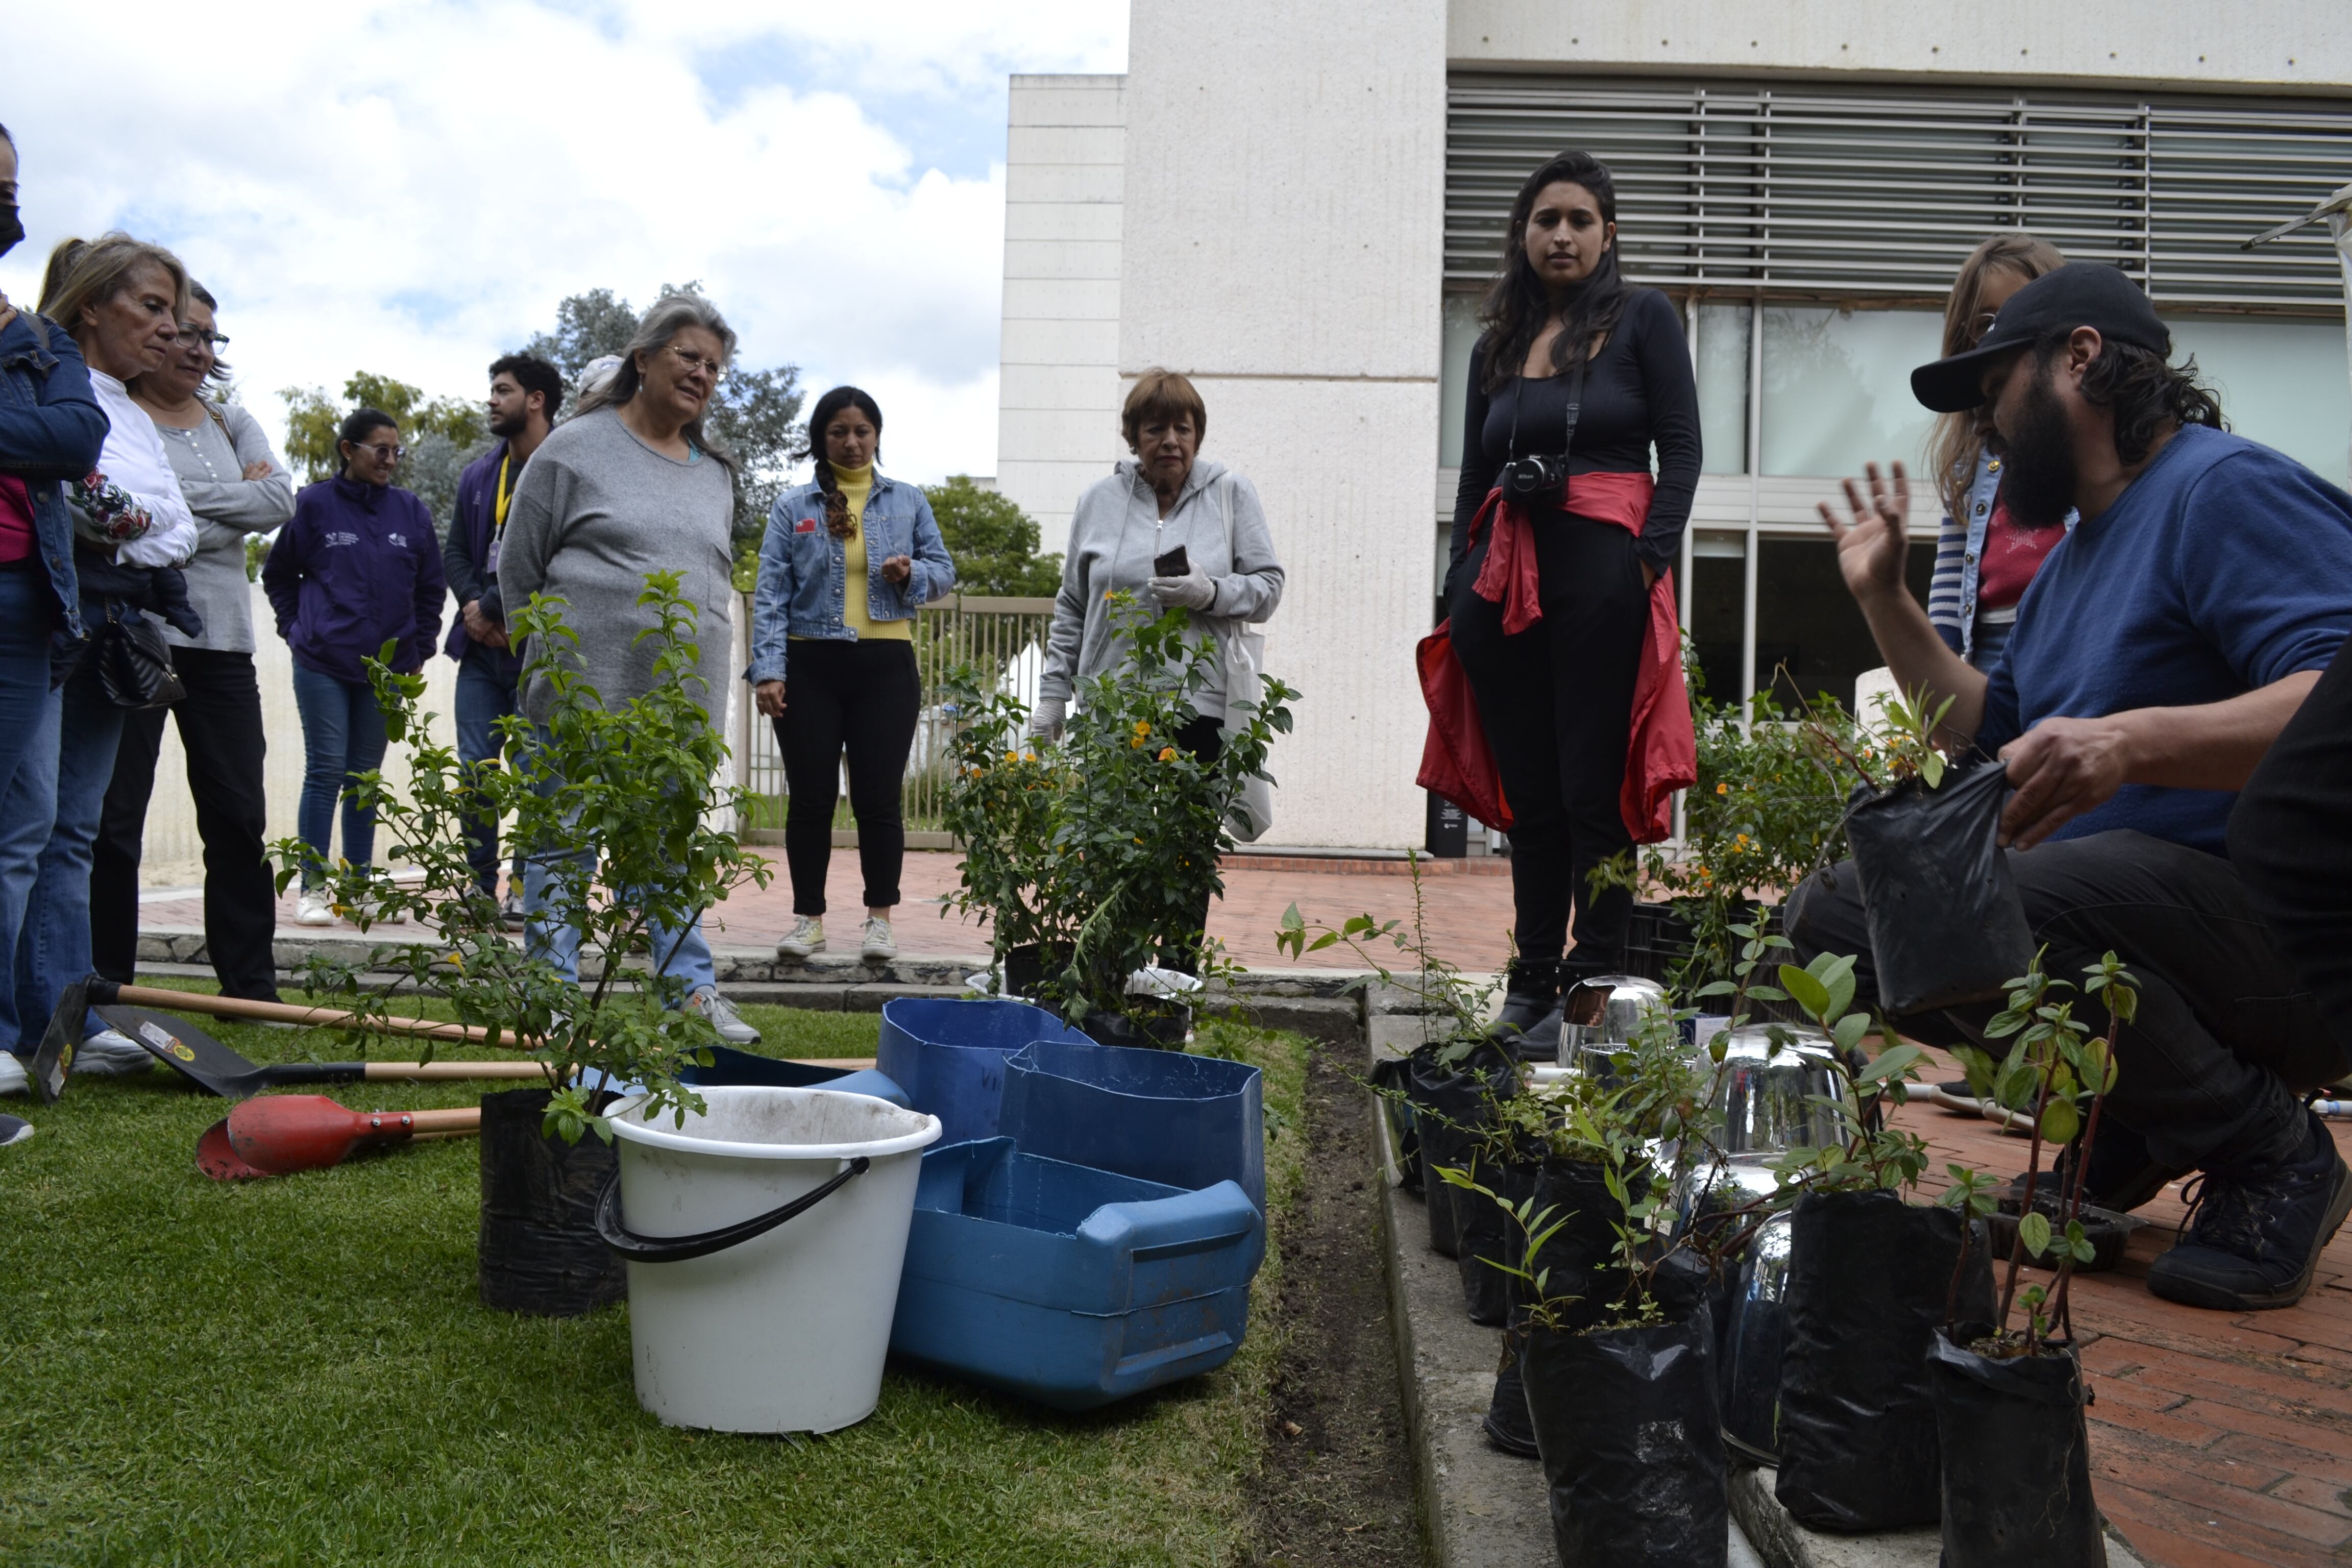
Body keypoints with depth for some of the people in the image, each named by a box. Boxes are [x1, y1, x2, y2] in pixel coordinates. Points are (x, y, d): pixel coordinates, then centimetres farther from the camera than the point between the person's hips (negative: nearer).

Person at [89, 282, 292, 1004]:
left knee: (240, 815, 4)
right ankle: (106, 986, 9)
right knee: (114, 819, 0)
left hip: (220, 641, 5)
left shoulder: (232, 423, 16)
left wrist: (184, 500, -8)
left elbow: (281, 499, 1)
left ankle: (250, 986, 11)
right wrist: (236, 508, -11)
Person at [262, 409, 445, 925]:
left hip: (386, 669, 3)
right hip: (323, 666, -3)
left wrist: (419, 649, 7)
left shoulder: (411, 511, 5)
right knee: (326, 772, -3)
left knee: (366, 776, 10)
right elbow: (278, 574, 10)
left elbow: (431, 588, 13)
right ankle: (313, 889, 4)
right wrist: (297, 629, 3)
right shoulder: (314, 505, -2)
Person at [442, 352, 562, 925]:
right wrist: (472, 605, -3)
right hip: (482, 644, 6)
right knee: (476, 768, 5)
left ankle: (525, 890, 7)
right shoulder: (478, 475, 17)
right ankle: (478, 887, 12)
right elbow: (454, 551, 17)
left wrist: (496, 609, -13)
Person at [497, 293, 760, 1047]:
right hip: (584, 695, -5)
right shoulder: (576, 447, -1)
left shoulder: (715, 470, 15)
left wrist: (692, 656, 14)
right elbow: (519, 567, 2)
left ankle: (693, 991, 14)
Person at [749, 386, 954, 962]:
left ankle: (880, 919, 12)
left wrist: (913, 574, -11)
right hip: (810, 665, 0)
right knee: (811, 798, 3)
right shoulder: (792, 507, 8)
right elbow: (771, 593, 2)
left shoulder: (908, 502, 11)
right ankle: (808, 919, 14)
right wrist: (767, 671, -9)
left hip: (886, 665, 0)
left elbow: (944, 570, 13)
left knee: (879, 797, 1)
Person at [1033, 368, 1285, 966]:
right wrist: (1052, 694, 10)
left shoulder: (1231, 494, 6)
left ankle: (1180, 976, 12)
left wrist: (1210, 593, -15)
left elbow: (1267, 588, 4)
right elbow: (1071, 607, 14)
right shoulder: (1100, 499, 11)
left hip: (1201, 704, -1)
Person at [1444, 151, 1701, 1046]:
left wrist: (1652, 557, -12)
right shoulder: (1496, 347, 18)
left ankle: (1593, 985, 1)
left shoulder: (1643, 319, 6)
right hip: (1503, 575, 4)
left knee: (1593, 787, -5)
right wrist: (1459, 588, 10)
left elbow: (1682, 448, 0)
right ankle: (1532, 981, 14)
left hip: (1602, 571, -4)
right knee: (1528, 790, 7)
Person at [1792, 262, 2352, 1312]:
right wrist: (1884, 597, 20)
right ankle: (2131, 1121, 8)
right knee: (1829, 910, 3)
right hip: (2128, 892, 10)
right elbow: (1990, 734, 25)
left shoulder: (2225, 488, -11)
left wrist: (2132, 741, -40)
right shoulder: (2074, 555, 19)